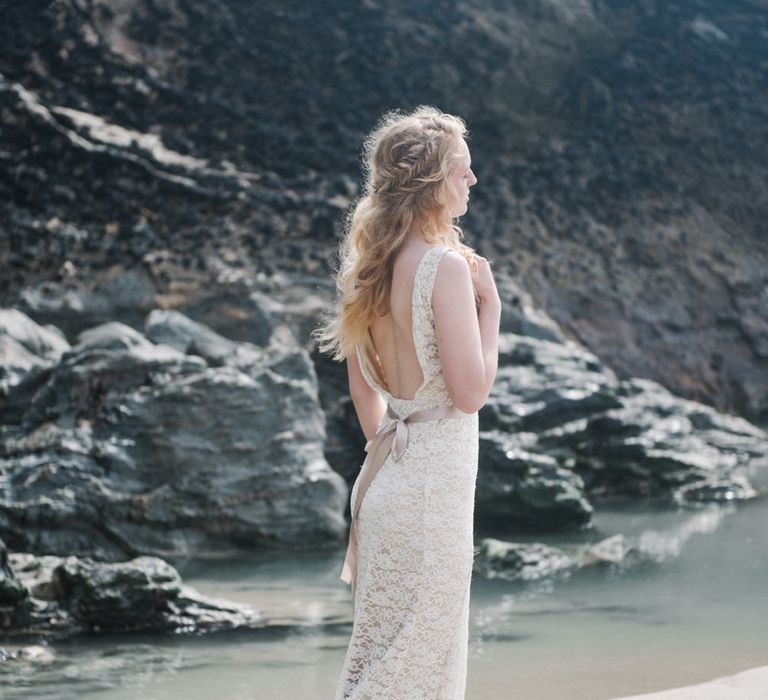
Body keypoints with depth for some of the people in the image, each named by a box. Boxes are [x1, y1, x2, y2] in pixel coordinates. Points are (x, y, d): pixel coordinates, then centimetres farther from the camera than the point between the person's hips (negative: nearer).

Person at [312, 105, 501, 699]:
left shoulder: (369, 266, 8)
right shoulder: (446, 265, -17)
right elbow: (470, 393, -20)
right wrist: (489, 305, -10)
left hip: (387, 473, 9)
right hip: (433, 480, -9)